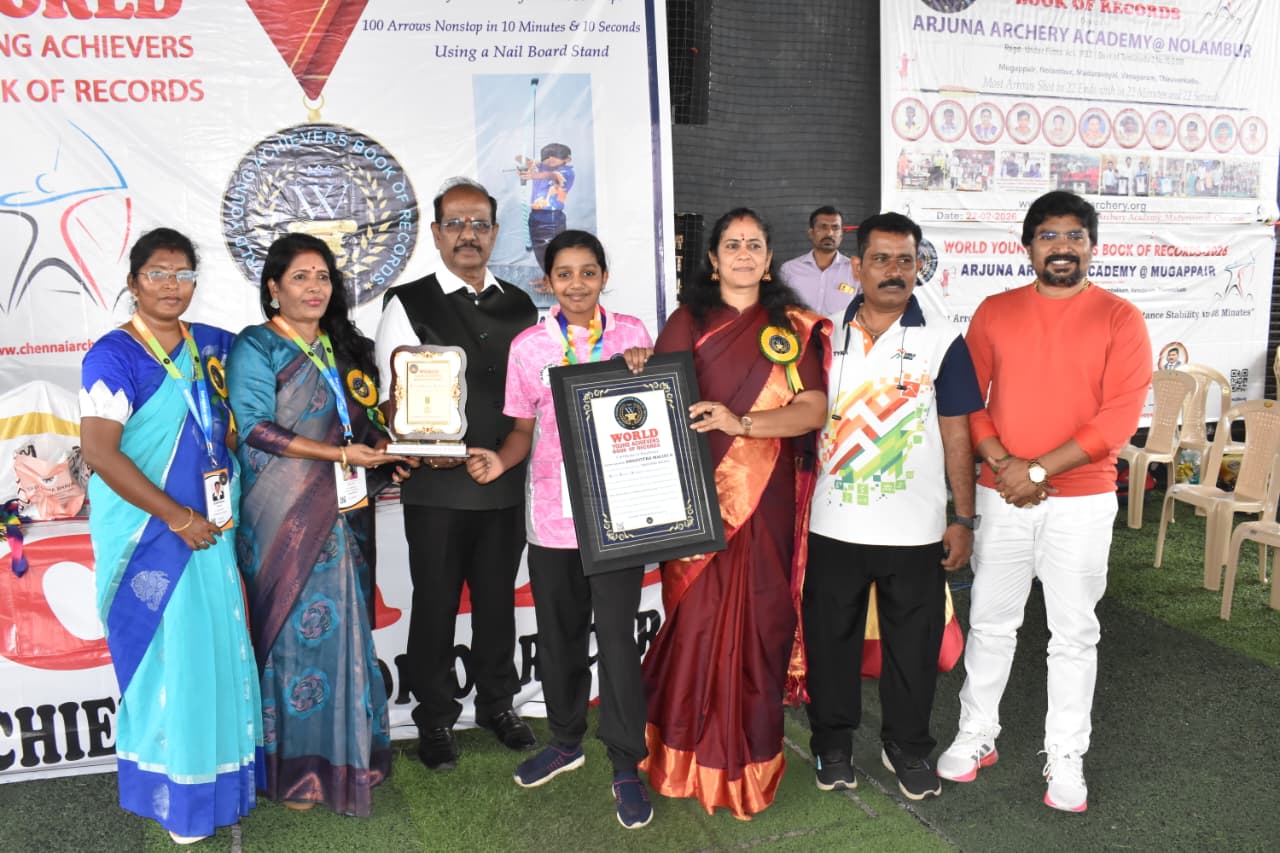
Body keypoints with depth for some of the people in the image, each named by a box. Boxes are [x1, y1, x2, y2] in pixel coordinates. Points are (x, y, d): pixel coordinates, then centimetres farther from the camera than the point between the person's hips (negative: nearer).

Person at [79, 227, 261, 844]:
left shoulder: (210, 345, 5)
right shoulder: (113, 354, -12)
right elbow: (99, 453, -18)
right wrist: (179, 518, -16)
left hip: (209, 529, 6)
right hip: (150, 538, -5)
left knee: (218, 652, 13)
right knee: (166, 661, 5)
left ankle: (220, 771, 32)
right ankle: (172, 794, 24)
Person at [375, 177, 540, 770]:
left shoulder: (521, 305, 11)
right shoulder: (409, 304, -1)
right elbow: (393, 396, -8)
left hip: (507, 481, 3)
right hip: (437, 484, -3)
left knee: (499, 597, 15)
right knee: (436, 601, 8)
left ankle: (497, 704, 34)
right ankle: (435, 719, 25)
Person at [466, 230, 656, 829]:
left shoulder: (631, 334, 3)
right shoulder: (528, 346, 4)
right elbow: (524, 429, 8)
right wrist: (499, 461, -12)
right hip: (551, 514, 2)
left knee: (616, 637, -2)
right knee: (558, 634, 15)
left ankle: (626, 767, 13)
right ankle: (566, 740, 37)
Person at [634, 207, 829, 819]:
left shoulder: (794, 327, 8)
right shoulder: (687, 322, 5)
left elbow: (814, 408, -3)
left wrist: (740, 421, -16)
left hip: (768, 499, 2)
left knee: (760, 623, 5)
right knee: (697, 621, -2)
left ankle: (753, 757, 22)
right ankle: (690, 756, 16)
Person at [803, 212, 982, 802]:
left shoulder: (942, 341, -3)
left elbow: (956, 435, -1)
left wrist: (964, 519, -3)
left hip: (915, 528, -1)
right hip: (833, 524, 2)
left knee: (913, 643, 11)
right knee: (831, 637, 13)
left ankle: (907, 746, 32)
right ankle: (832, 742, 32)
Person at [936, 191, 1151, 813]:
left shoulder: (1120, 319, -4)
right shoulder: (994, 312, 3)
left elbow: (1120, 417, -11)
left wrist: (1039, 470, -16)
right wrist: (1003, 466, -13)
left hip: (1081, 500, -2)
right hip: (1000, 497, 2)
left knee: (1074, 632, 8)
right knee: (989, 622, 12)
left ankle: (1066, 757, 24)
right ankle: (977, 736, 29)